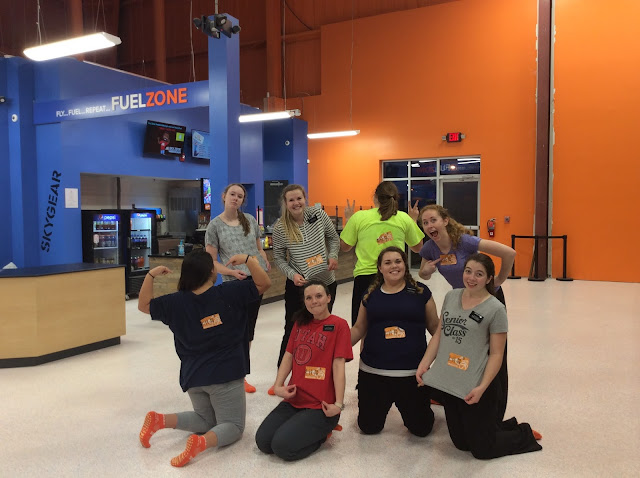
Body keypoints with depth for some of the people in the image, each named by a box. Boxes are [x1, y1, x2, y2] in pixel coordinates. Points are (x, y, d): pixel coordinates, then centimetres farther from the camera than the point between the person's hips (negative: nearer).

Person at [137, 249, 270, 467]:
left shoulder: (176, 302, -4)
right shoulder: (229, 292, -12)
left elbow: (144, 305, 9)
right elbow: (264, 283, -7)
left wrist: (151, 275, 5)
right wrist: (248, 259, -9)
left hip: (193, 376, 4)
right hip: (226, 375, -4)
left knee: (207, 419, 26)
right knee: (233, 425, 8)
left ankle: (159, 419, 3)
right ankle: (201, 442, -23)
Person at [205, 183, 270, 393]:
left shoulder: (250, 220, 10)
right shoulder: (215, 225, -1)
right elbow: (211, 261, -2)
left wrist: (266, 263, -2)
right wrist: (231, 271, -17)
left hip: (256, 279, 4)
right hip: (234, 282, -4)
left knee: (249, 328, 11)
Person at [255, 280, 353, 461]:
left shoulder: (338, 325, -8)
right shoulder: (300, 323, 12)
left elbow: (338, 365, -12)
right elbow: (288, 356, 9)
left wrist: (338, 404, -15)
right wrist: (278, 386, -4)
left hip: (320, 406, -6)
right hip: (294, 400, 6)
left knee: (283, 447, -18)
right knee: (263, 442, -7)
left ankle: (323, 431, 7)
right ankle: (301, 426, 16)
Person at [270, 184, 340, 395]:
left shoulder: (319, 214, -7)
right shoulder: (280, 228, -11)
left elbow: (333, 237, 6)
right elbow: (279, 258, -3)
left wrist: (333, 256, -10)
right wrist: (292, 274, -18)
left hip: (326, 282, 2)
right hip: (298, 285, -2)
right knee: (292, 330, 3)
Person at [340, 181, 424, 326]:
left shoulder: (359, 217, -2)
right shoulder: (404, 218, 2)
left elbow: (345, 246, 8)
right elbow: (418, 247, 14)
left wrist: (348, 220, 19)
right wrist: (414, 221, 24)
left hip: (365, 275, -1)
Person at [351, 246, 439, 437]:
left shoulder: (420, 292, 1)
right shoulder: (370, 295, 5)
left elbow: (435, 326, 7)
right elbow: (359, 328, 11)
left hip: (413, 373, -1)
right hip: (373, 372, 1)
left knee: (421, 428, 4)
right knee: (368, 427, 8)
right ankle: (382, 405, 41)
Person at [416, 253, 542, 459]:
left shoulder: (495, 309, -12)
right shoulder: (451, 296, 4)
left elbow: (496, 354, -12)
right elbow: (439, 334, 8)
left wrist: (482, 387, -20)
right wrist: (424, 364, 1)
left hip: (474, 388, -6)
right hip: (449, 383, 6)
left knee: (482, 449, 7)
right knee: (461, 443, 19)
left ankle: (525, 435, 32)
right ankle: (507, 425, 41)